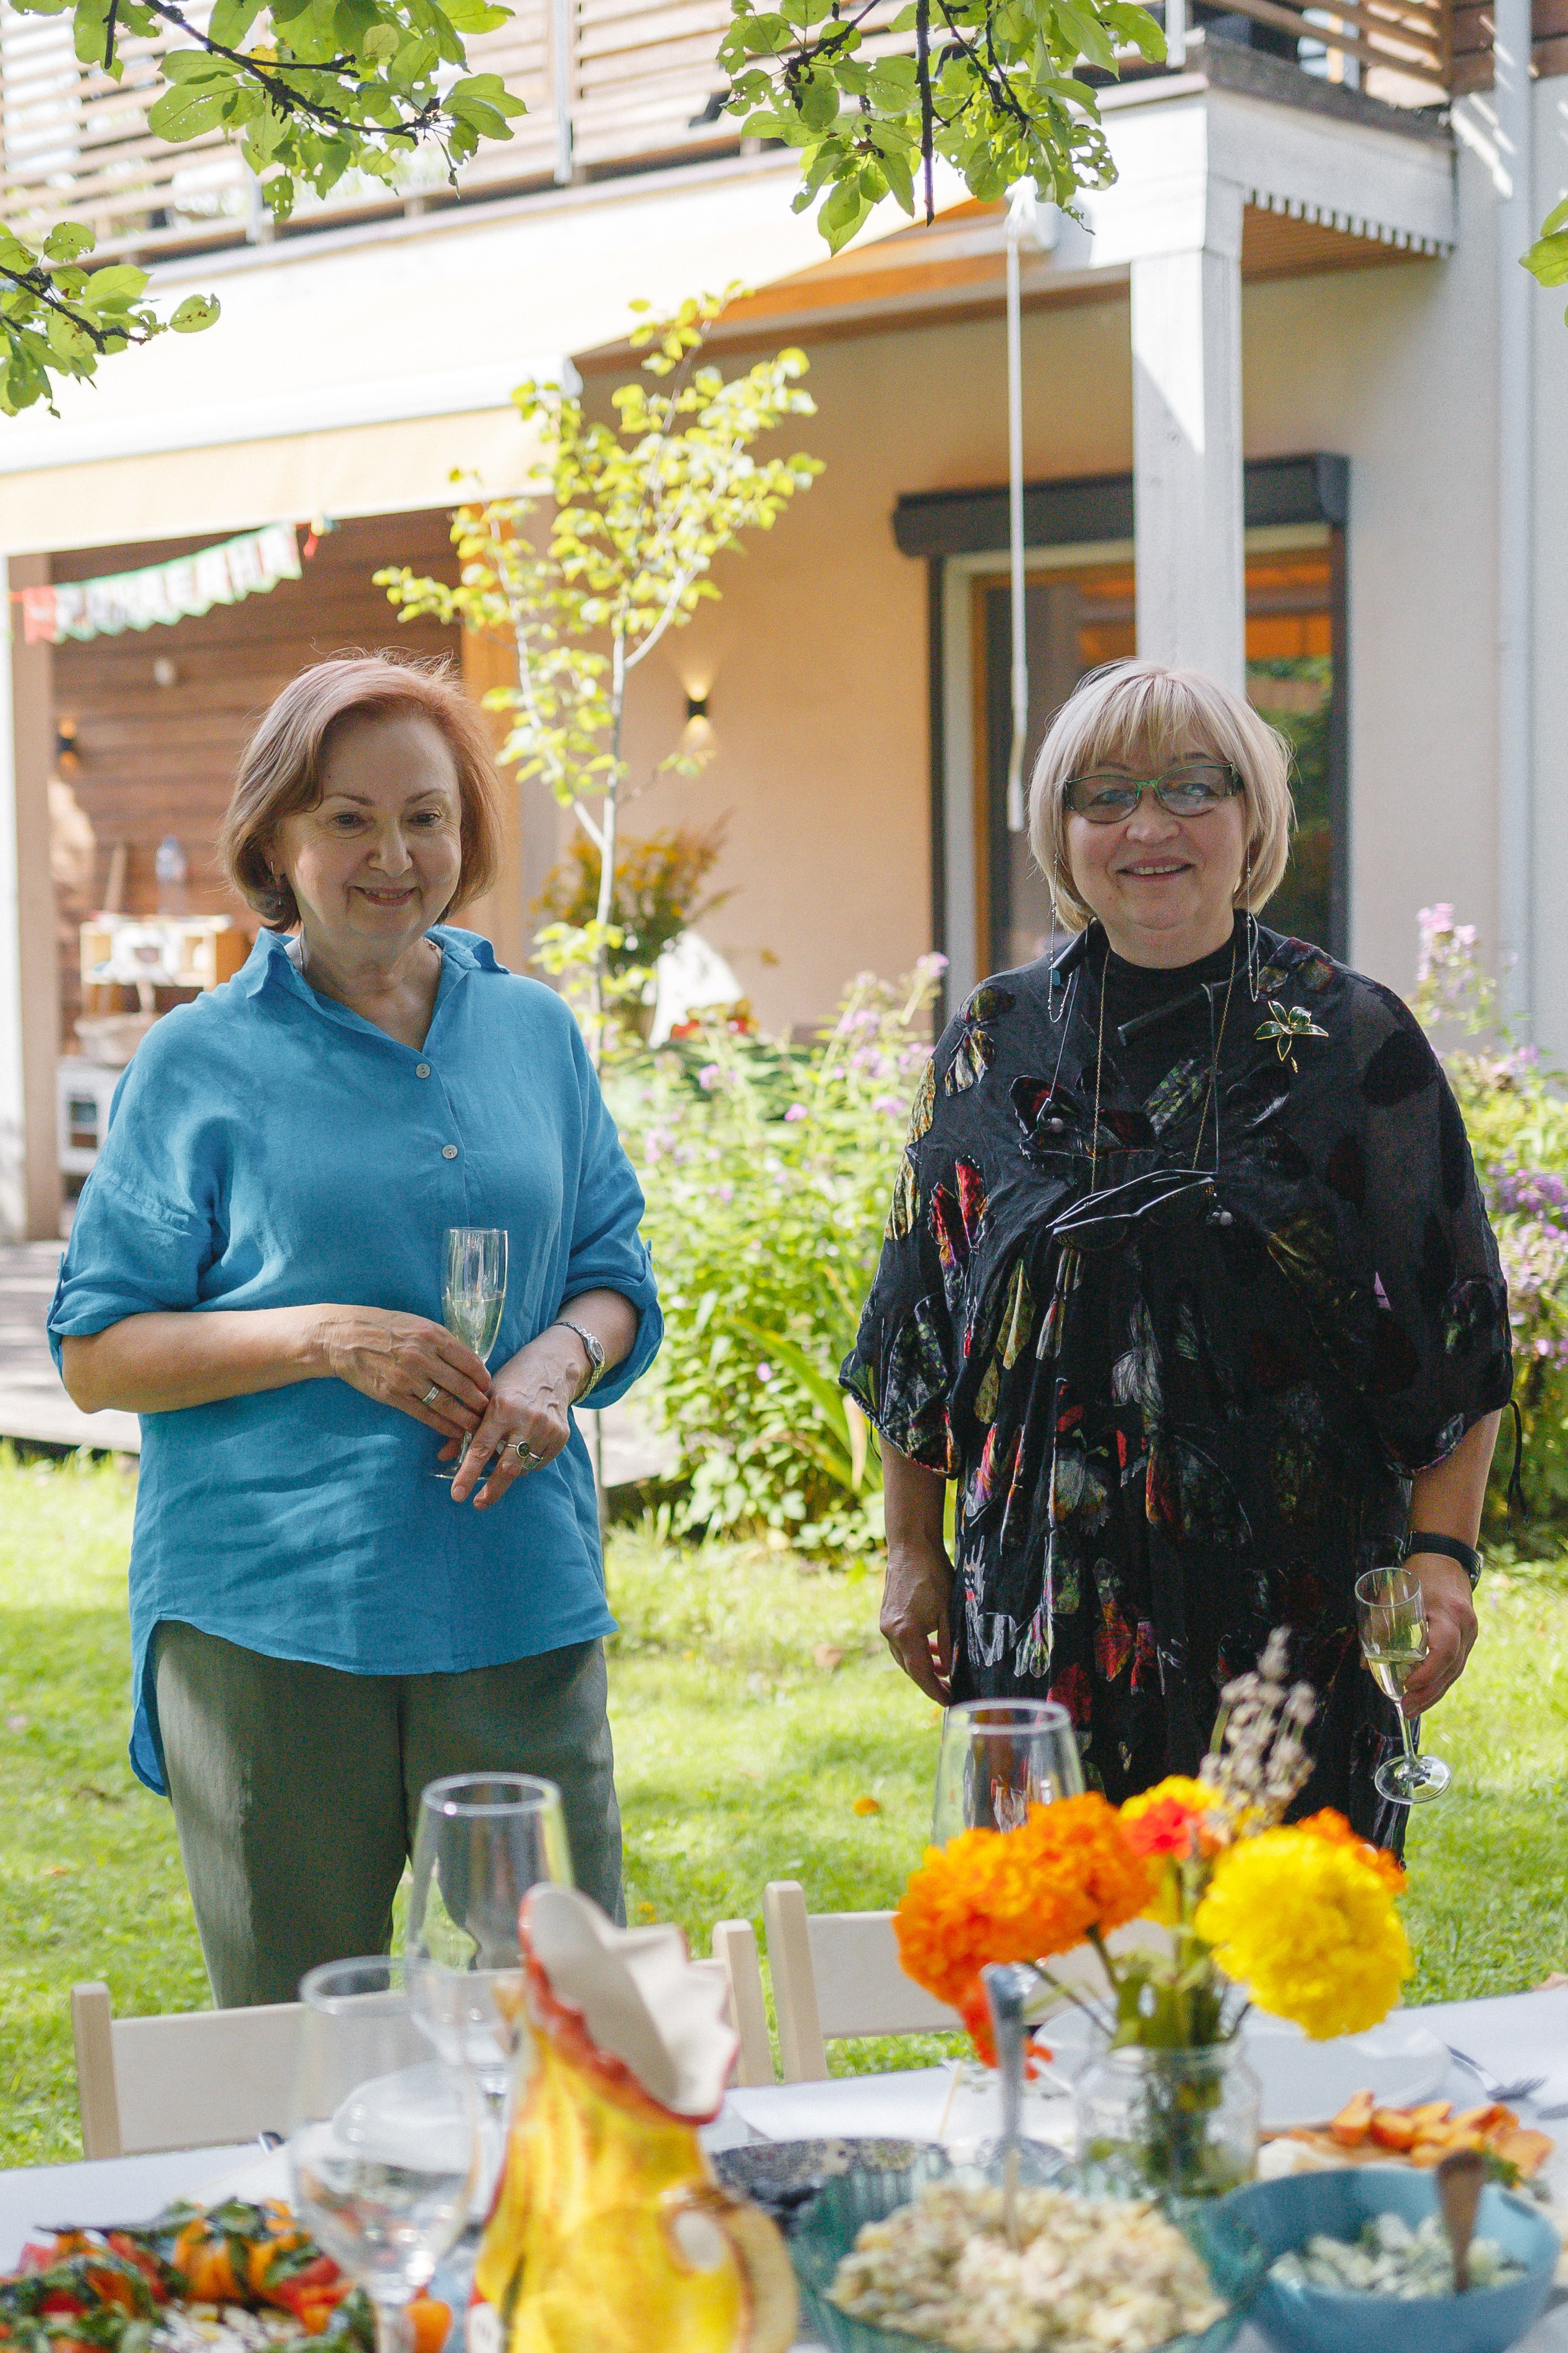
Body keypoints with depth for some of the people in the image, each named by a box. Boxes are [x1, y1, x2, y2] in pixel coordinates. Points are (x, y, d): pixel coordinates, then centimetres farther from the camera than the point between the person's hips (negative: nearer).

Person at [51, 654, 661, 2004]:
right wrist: (326, 1339, -14)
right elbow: (95, 1355, 0)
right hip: (268, 1627, -2)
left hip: (520, 1609, 3)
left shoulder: (536, 1033, 11)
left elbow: (616, 1276, 17)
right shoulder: (202, 1064, 0)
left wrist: (560, 1360, -7)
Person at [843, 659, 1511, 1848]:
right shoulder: (997, 1043, 6)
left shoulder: (1355, 1039, 0)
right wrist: (913, 1550, 9)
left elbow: (1455, 1335, 0)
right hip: (1048, 1605, 2)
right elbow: (921, 1324, 11)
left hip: (1296, 1607, -1)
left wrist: (1443, 1551, -8)